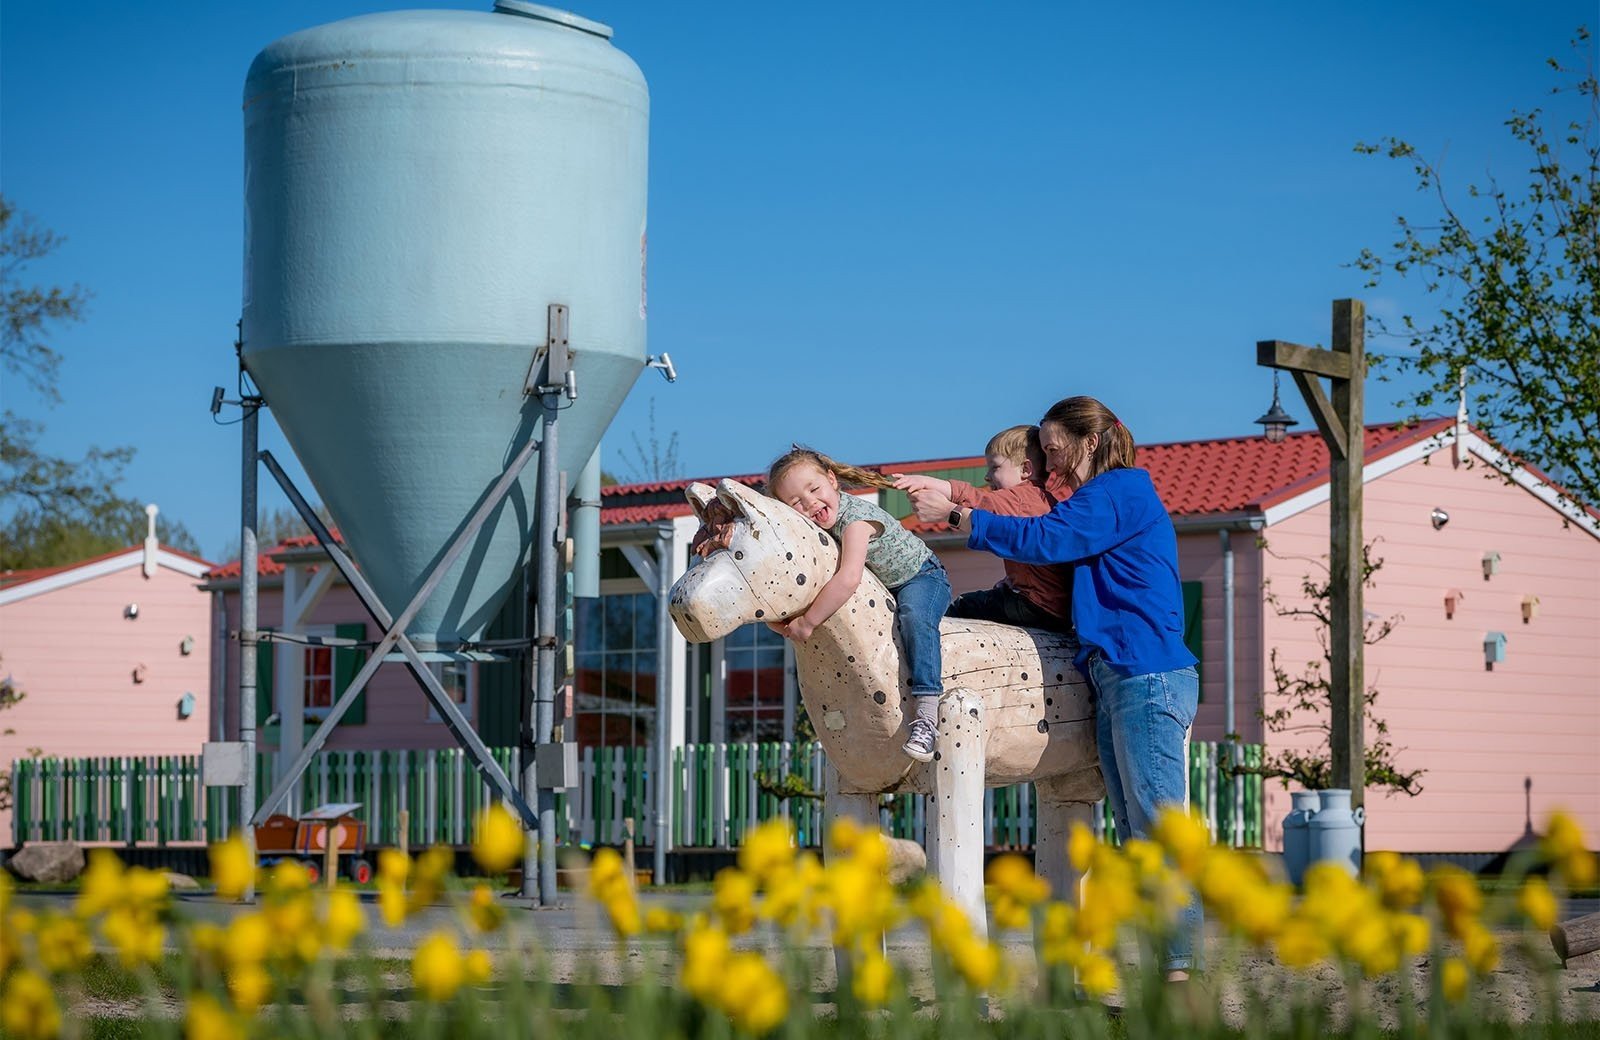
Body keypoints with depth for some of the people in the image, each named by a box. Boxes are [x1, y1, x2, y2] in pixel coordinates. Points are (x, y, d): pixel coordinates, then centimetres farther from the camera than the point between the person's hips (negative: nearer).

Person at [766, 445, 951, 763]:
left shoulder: (854, 516, -33)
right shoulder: (810, 526, -10)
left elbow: (848, 579, -45)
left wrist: (806, 623, -39)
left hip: (922, 576, -9)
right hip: (881, 591, 9)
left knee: (914, 616, -35)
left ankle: (927, 716, -45)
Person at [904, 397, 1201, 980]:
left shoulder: (1121, 492, -5)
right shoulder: (1109, 499, 25)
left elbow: (1041, 540, -13)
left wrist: (953, 514, -7)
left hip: (1147, 677, -10)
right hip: (1116, 682, 10)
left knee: (1159, 831, -11)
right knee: (1137, 837, 7)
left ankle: (1182, 971, -12)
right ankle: (1164, 974, 6)